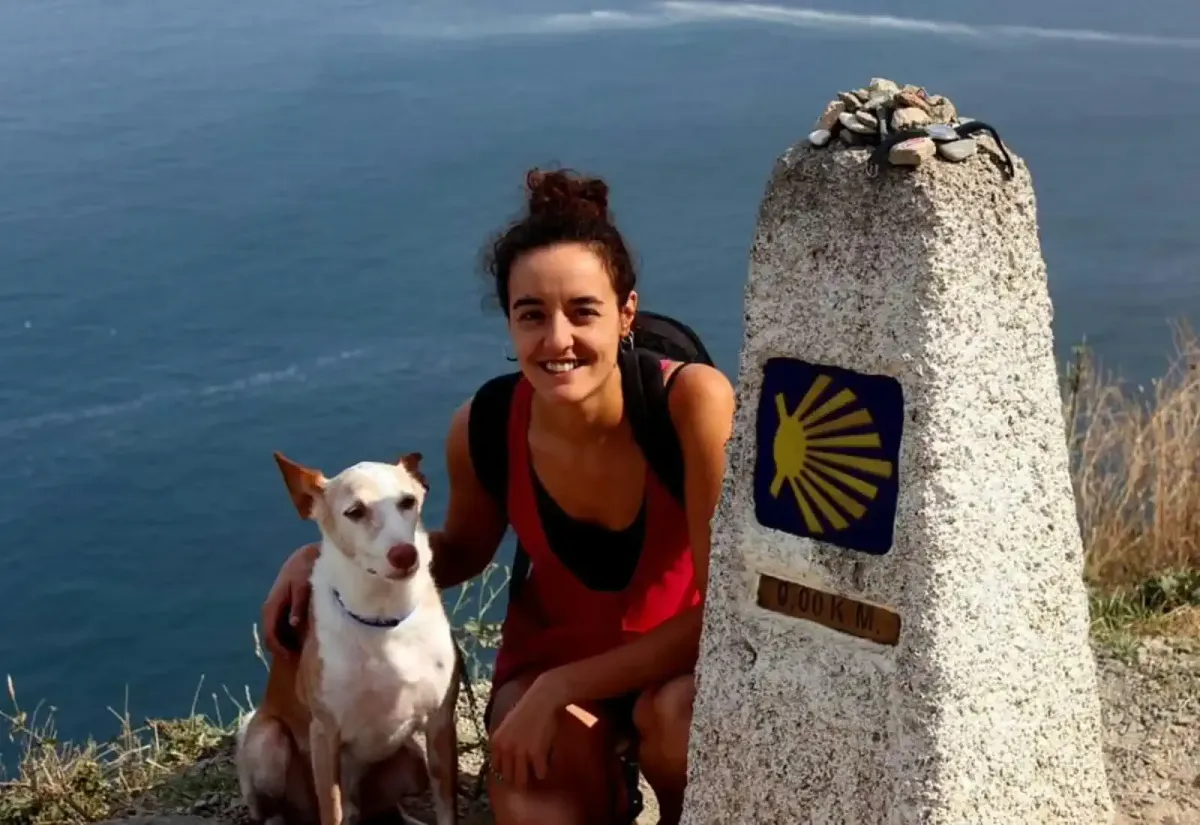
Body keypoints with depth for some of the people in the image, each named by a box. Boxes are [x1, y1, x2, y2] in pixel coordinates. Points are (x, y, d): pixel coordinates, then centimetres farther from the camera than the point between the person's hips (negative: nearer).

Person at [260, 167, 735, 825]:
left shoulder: (692, 401, -30)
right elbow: (464, 550, 5)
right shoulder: (482, 428, -19)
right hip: (553, 644, 1)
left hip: (684, 651, -1)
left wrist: (559, 688, -26)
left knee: (682, 714, -33)